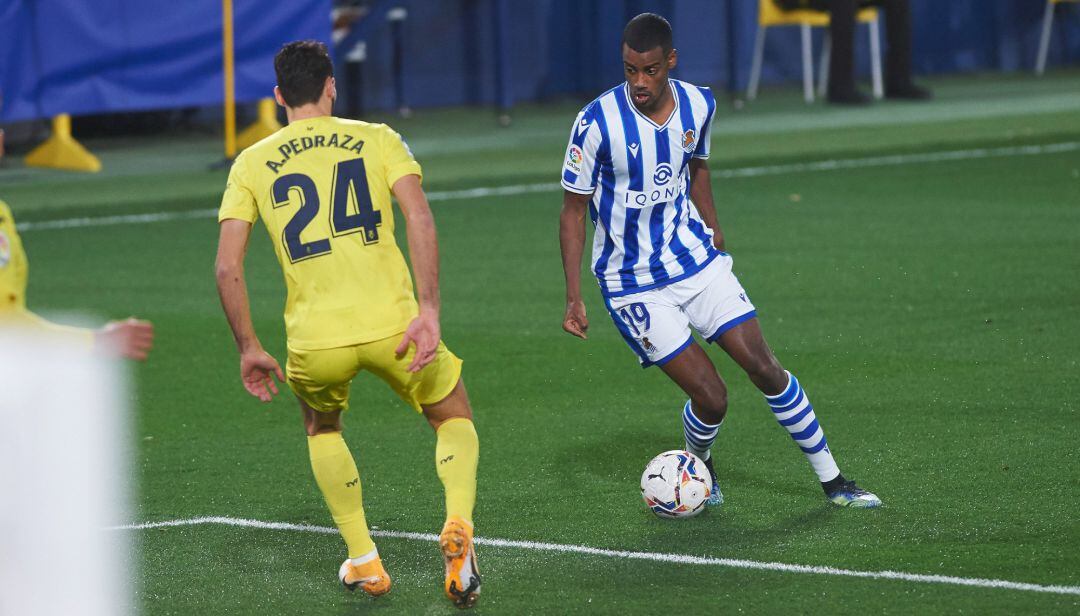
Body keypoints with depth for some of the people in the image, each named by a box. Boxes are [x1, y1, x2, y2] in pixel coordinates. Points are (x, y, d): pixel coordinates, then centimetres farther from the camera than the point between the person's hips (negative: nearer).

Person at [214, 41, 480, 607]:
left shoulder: (251, 164, 11)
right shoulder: (376, 139, 9)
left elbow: (227, 267, 3)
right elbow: (419, 217, -7)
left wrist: (248, 349, 12)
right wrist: (428, 310, -10)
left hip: (313, 341, 1)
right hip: (391, 324, -1)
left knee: (322, 429, 33)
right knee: (455, 419, 23)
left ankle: (364, 562, 24)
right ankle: (457, 528, -5)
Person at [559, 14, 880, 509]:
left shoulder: (698, 105, -4)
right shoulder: (597, 123, -18)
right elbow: (573, 211, -9)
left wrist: (713, 236, 14)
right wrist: (574, 297, -13)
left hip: (698, 260, 4)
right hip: (634, 284, -4)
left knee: (764, 368, -2)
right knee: (710, 398, -11)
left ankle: (832, 481, 12)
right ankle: (698, 468, 23)